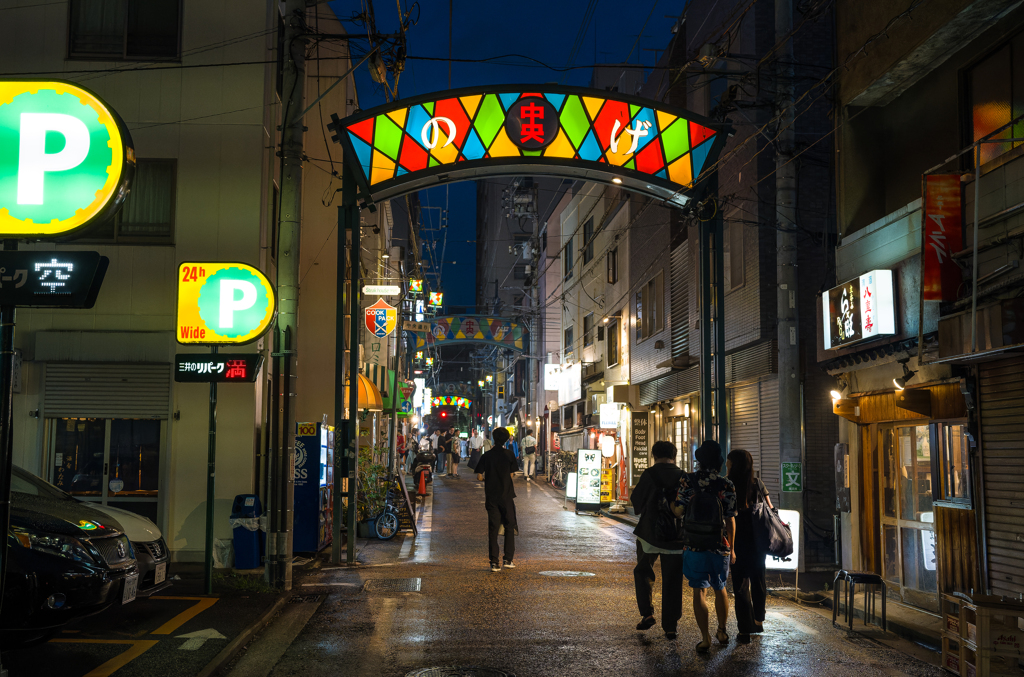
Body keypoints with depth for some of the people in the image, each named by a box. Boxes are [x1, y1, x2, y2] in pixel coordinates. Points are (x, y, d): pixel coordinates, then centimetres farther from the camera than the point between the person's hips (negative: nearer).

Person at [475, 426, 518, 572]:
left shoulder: (486, 456, -2)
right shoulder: (509, 454, -4)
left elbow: (479, 477, -4)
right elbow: (511, 475, -1)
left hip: (491, 497, 1)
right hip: (507, 495, -1)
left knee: (493, 529, 4)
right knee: (509, 527, 11)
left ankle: (494, 562, 1)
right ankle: (508, 560, 7)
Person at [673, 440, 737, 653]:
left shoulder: (688, 480, -7)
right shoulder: (727, 485, -4)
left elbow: (679, 511, -10)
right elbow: (730, 520, -1)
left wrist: (670, 502, 13)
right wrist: (731, 548, 10)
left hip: (694, 545, -1)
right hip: (720, 546, 1)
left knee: (699, 591, 4)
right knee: (720, 588, 19)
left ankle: (705, 638, 0)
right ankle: (722, 632, 30)